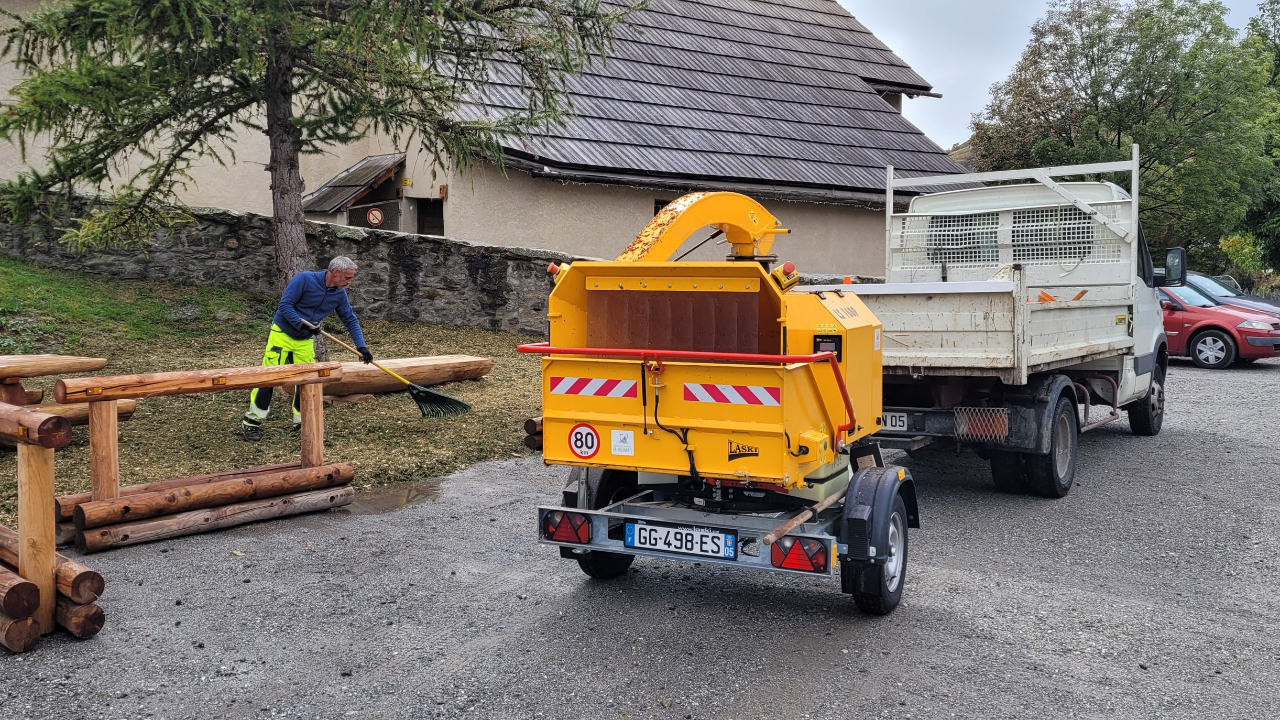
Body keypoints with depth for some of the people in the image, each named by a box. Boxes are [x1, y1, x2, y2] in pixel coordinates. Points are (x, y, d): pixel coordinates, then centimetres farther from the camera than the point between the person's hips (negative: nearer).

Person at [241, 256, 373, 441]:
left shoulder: (339, 294, -4)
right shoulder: (304, 279, -21)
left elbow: (350, 320, 3)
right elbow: (285, 306, -22)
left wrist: (361, 346, -5)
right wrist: (303, 325, -31)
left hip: (305, 341, 5)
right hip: (282, 335, -5)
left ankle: (302, 419, 18)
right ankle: (252, 422, 3)